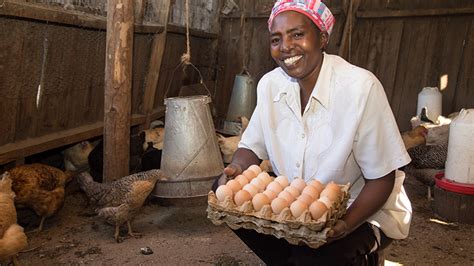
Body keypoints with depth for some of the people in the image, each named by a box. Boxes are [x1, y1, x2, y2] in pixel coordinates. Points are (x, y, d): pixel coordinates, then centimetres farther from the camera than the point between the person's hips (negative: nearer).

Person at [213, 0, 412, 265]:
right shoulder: (270, 84, -6)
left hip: (362, 212, -5)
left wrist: (346, 224, -33)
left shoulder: (361, 87, -23)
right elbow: (253, 147, 2)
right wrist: (235, 171, -20)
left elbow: (381, 179, -17)